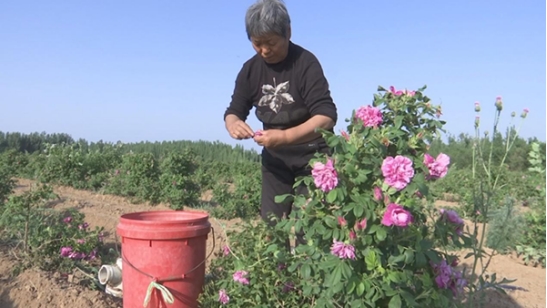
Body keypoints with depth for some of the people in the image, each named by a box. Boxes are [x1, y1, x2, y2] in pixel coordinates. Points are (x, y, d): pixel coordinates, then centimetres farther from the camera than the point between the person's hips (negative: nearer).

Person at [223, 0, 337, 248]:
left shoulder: (306, 63, -17)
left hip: (311, 155, -5)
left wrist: (285, 137, -39)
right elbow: (234, 111, 4)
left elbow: (327, 116, -25)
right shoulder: (250, 70, -1)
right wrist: (234, 124, -21)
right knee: (271, 225, 5)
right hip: (275, 158, 5)